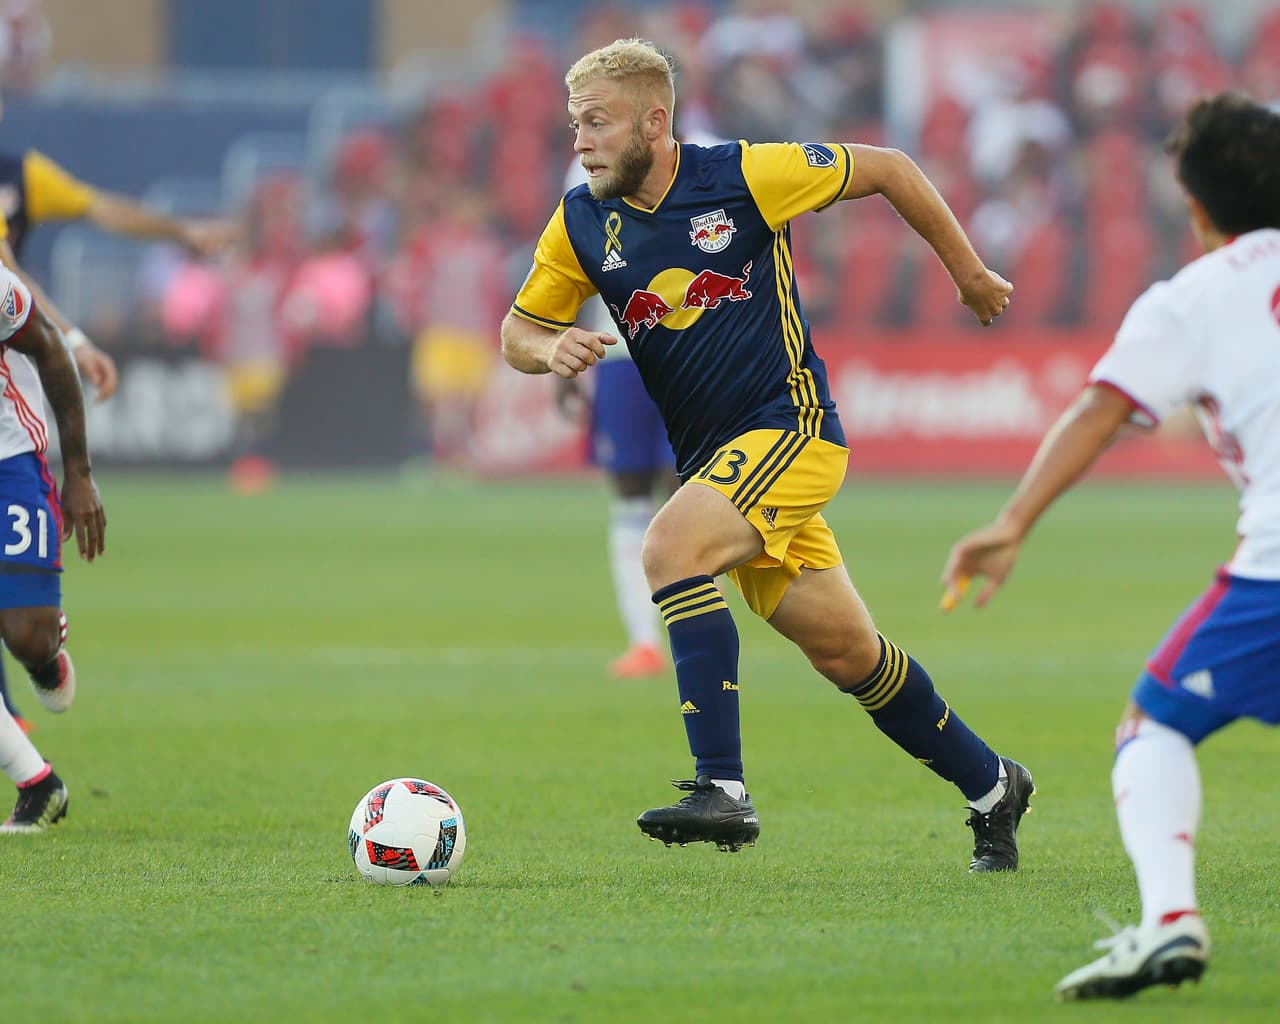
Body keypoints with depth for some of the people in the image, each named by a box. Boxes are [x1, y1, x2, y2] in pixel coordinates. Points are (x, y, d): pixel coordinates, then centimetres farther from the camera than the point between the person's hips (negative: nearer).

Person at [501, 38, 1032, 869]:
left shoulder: (745, 176, -13)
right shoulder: (582, 223, 1)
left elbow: (885, 170, -2)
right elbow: (519, 331, 11)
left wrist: (969, 273, 6)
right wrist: (552, 349, -14)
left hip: (791, 426, -6)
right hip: (713, 456, 6)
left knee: (671, 550, -29)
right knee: (846, 653, 11)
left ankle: (723, 788, -31)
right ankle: (990, 784, 29)